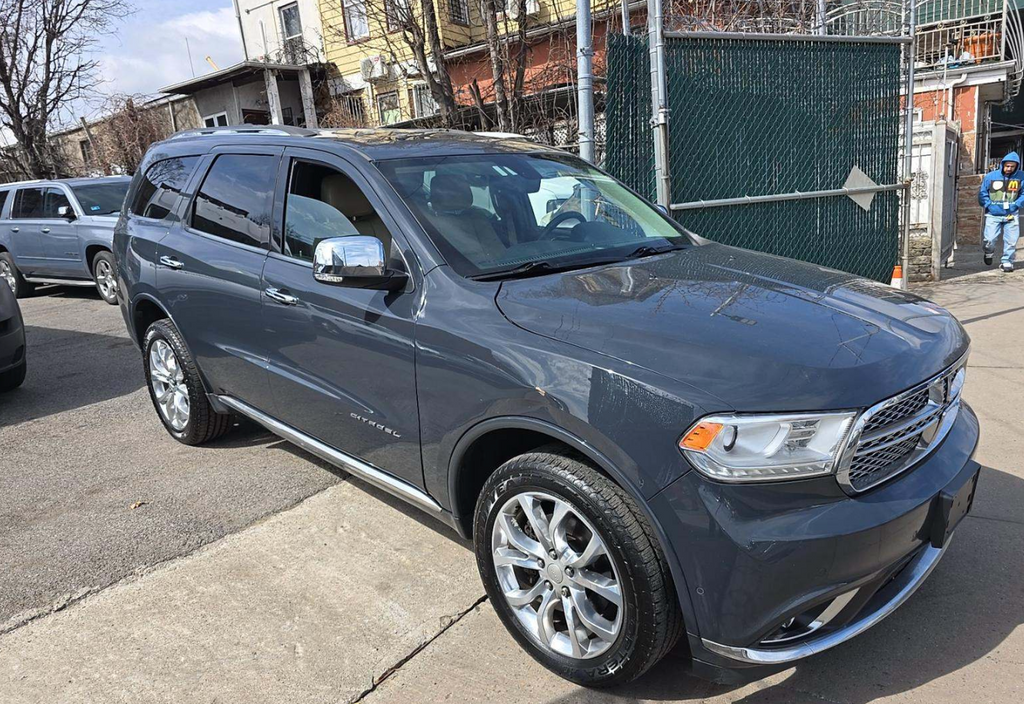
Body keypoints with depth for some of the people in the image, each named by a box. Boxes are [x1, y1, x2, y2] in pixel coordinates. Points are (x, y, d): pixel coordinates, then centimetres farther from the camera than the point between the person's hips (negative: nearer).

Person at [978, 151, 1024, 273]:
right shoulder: (991, 176, -3)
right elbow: (982, 193, 4)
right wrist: (989, 205, -7)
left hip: (1011, 215, 1)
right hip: (993, 215, -1)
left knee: (1011, 241, 2)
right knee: (990, 240, -3)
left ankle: (1007, 261, 20)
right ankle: (989, 253, 30)